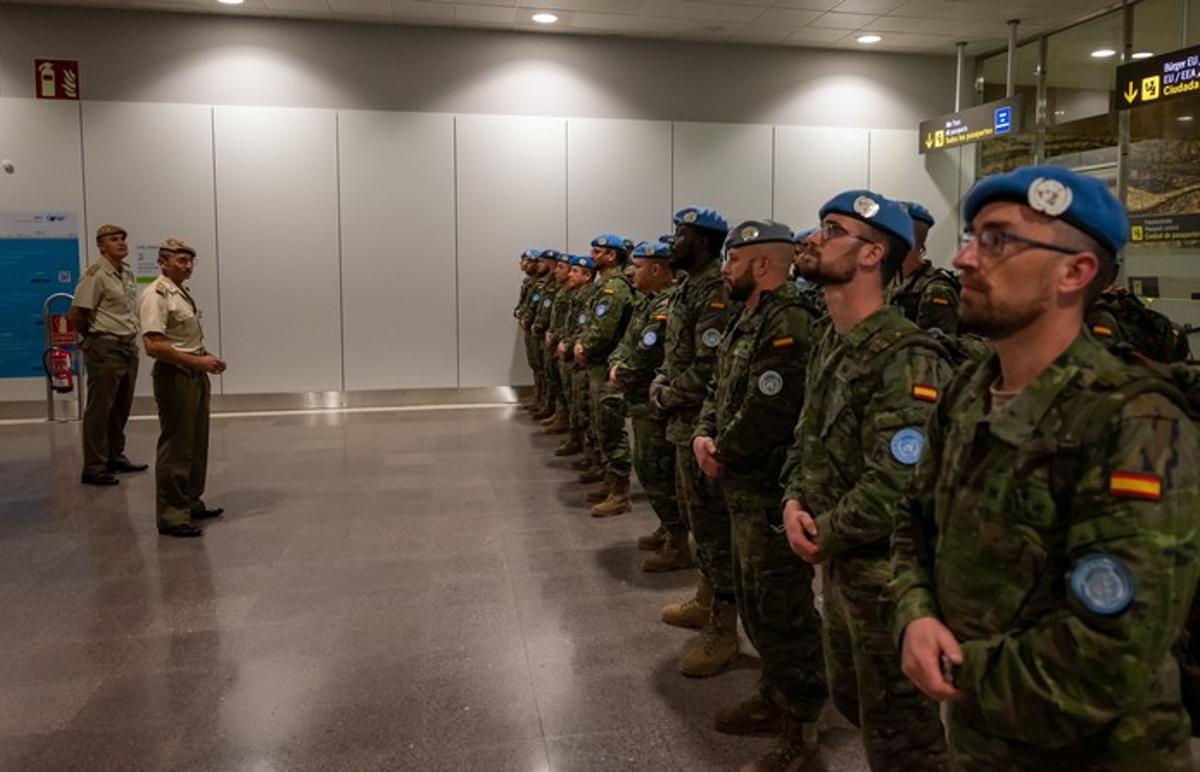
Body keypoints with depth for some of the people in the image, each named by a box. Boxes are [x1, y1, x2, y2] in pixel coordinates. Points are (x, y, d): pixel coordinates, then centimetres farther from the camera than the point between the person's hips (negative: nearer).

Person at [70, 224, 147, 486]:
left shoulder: (128, 274, 12)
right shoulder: (96, 275, -13)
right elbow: (77, 316, -14)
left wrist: (130, 337, 13)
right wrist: (95, 339, 0)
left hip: (129, 347, 8)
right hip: (106, 349, -8)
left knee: (121, 408, 15)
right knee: (99, 410, -2)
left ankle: (115, 457, 27)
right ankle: (94, 468, 3)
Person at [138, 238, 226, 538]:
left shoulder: (182, 292, 14)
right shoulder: (156, 295, -15)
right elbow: (154, 346, -25)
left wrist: (207, 358, 8)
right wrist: (198, 361, -21)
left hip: (195, 374, 10)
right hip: (174, 377, -10)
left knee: (196, 444, 17)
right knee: (176, 448, -5)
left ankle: (191, 502, 29)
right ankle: (172, 516, 2)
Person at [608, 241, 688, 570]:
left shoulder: (669, 304, -20)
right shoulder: (648, 301, 14)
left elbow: (647, 354, -25)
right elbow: (627, 341, 15)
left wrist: (623, 375, -9)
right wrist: (615, 364, -4)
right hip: (642, 401, 11)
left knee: (657, 472, -5)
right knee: (645, 466, 20)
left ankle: (678, 546, 4)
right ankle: (668, 528, 34)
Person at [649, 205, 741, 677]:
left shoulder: (717, 292, -18)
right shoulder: (688, 286, 14)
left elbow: (709, 367, -25)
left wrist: (668, 398, -12)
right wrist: (660, 382, 3)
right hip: (686, 423, 10)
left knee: (714, 522, -3)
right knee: (695, 514, 20)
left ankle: (723, 630, 6)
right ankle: (705, 600, 36)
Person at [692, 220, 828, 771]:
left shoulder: (789, 323, -20)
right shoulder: (748, 321, 14)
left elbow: (767, 413, -27)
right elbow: (721, 389, 16)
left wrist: (722, 454, -12)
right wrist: (703, 435, -3)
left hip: (774, 492, -11)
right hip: (744, 488, 11)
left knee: (782, 610, 0)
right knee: (754, 602, 21)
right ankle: (775, 698, 38)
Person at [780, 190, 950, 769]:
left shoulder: (907, 359, -23)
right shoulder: (831, 345, 7)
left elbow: (894, 490, -29)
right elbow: (808, 439, 14)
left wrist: (822, 535, -15)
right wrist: (795, 501, -4)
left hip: (886, 570, -9)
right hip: (838, 561, 9)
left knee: (896, 725, 10)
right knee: (850, 698, 26)